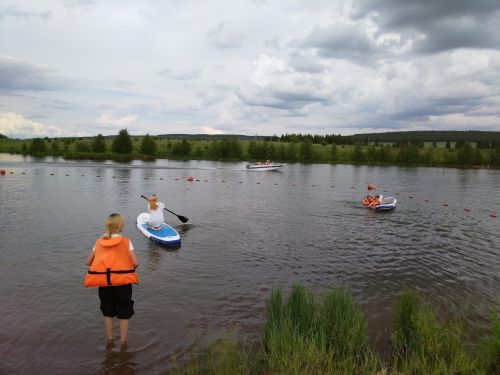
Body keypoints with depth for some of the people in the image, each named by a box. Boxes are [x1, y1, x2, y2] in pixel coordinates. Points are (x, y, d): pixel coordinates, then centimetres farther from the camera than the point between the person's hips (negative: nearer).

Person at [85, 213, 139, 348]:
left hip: (104, 282, 3)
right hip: (122, 282, -3)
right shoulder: (125, 241, -7)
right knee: (124, 313, 13)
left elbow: (88, 262, 4)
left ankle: (109, 341, 31)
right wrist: (129, 270, 6)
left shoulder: (99, 242, 4)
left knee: (108, 312, 22)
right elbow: (135, 263, -15)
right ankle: (123, 343, 20)